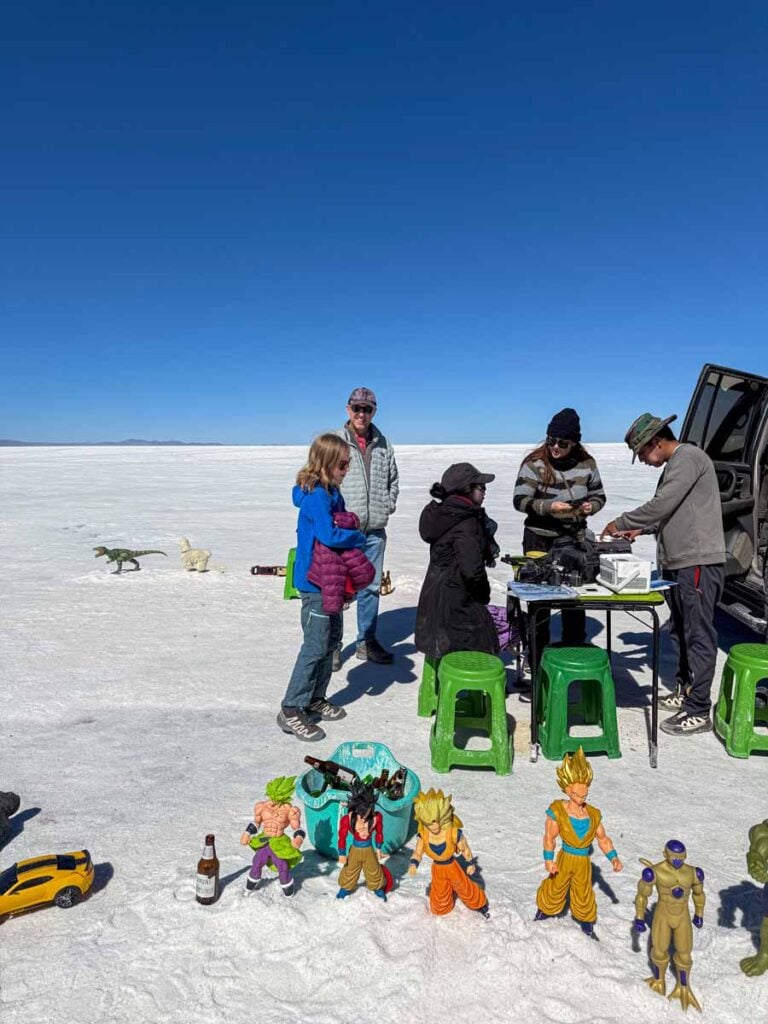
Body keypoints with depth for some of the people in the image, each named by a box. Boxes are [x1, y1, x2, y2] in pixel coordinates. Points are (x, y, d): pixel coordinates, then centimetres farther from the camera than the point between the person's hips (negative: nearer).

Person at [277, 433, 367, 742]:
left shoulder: (331, 493, 8)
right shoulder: (316, 496, -22)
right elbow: (328, 535, -33)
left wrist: (351, 535, -4)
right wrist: (359, 537, -18)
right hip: (315, 581, -10)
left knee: (331, 638, 18)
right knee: (316, 646, -4)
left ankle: (315, 698, 32)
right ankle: (291, 711, 8)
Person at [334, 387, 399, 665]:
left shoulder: (384, 446, 9)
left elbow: (393, 480, 21)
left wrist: (387, 507, 9)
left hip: (375, 530, 4)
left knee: (371, 587, 12)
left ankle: (367, 642, 24)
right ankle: (332, 645, 15)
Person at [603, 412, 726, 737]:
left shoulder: (688, 458, -13)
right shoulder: (674, 465, 19)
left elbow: (661, 505, -19)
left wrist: (621, 523, -8)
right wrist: (642, 529, 12)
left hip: (698, 563, -11)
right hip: (678, 563, 11)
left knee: (698, 635, -5)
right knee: (681, 632, 18)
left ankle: (698, 712, 1)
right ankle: (685, 691, 31)